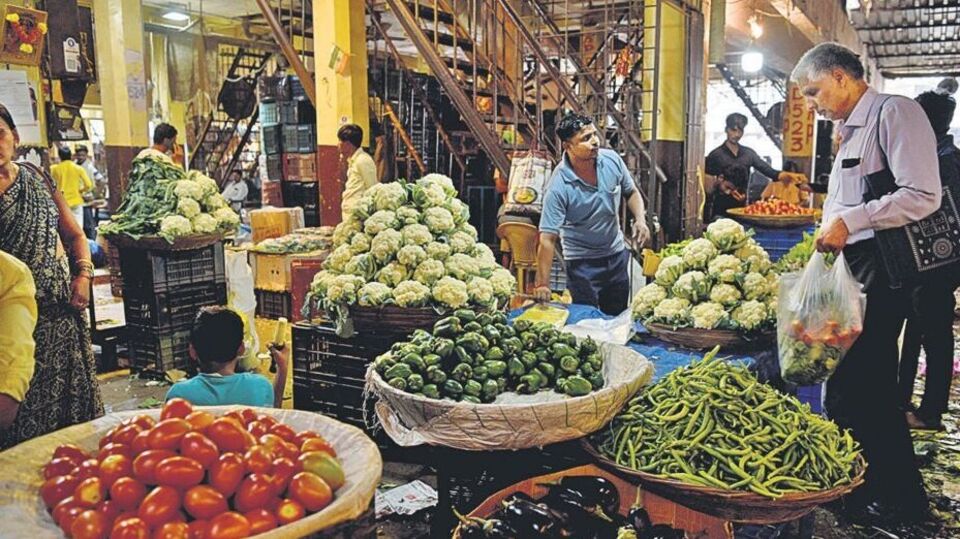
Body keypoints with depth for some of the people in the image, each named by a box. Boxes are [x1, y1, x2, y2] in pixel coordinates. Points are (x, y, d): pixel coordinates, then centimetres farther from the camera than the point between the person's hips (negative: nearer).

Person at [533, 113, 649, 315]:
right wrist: (542, 284, -31)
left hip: (617, 254, 5)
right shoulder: (559, 187, -26)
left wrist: (640, 220, -11)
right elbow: (547, 238, -27)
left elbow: (631, 192, 8)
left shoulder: (612, 159, -10)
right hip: (582, 262, -5)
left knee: (619, 318, 18)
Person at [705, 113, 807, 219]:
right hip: (720, 209, -4)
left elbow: (769, 171, 3)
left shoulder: (748, 154, 10)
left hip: (741, 207, 4)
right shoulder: (716, 155, -1)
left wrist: (789, 175, -12)